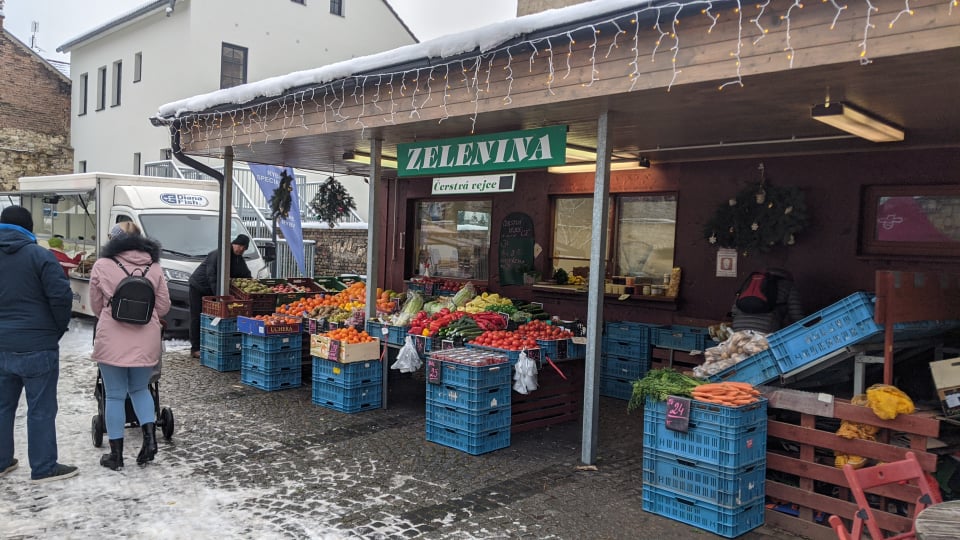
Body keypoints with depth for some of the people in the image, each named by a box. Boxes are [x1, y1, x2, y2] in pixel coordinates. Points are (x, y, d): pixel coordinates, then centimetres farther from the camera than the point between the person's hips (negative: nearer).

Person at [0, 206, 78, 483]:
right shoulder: (39, 256, -10)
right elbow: (61, 296, -16)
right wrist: (58, 330, -1)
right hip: (37, 346, -6)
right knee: (40, 410, 0)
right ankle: (43, 468, 6)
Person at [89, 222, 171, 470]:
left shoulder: (102, 265, -1)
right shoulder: (153, 266, 4)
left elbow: (96, 306, 8)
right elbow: (163, 307, 6)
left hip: (112, 340, -2)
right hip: (146, 340, 2)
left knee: (115, 396, 7)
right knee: (140, 389, 21)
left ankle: (116, 455, 15)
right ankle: (150, 437, 4)